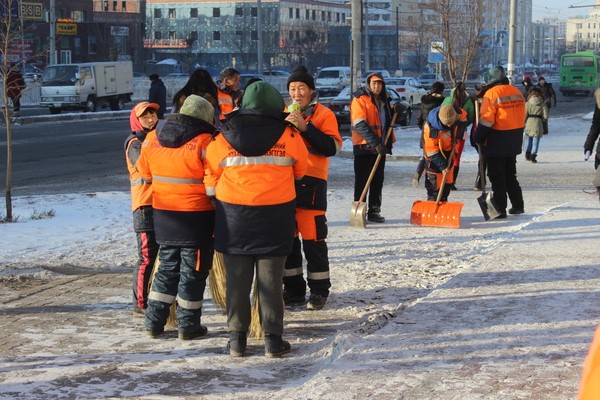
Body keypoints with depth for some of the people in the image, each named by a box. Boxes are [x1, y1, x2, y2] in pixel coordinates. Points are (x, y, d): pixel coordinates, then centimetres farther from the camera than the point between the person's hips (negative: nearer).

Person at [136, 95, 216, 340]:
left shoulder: (152, 141, 3)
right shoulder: (204, 143, -15)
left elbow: (144, 176, 12)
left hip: (163, 217, 5)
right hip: (197, 218, -5)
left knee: (167, 268, 17)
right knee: (193, 272, 6)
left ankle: (154, 322, 18)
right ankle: (188, 326, 12)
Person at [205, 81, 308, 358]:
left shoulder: (224, 139, -1)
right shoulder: (288, 136, -3)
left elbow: (211, 175, 5)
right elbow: (300, 169, 11)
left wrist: (217, 203, 19)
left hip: (234, 217, 1)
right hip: (275, 218, -1)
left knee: (237, 280, 8)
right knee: (270, 280, 5)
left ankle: (237, 339, 12)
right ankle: (273, 339, 8)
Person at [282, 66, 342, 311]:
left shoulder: (323, 114, -1)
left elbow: (332, 147, -14)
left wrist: (305, 127, -20)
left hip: (311, 183, -6)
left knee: (312, 239, -5)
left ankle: (319, 290, 4)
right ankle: (293, 289, 18)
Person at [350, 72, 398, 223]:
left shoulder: (383, 100, 16)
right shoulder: (359, 99, -8)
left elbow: (388, 121, 31)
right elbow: (360, 125, -18)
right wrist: (376, 143, -23)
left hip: (380, 148, 7)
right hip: (364, 147, -7)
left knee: (377, 182, 9)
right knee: (362, 181, -3)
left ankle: (374, 211, 15)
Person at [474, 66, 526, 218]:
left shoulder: (492, 93, -15)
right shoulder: (517, 92, 8)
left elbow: (486, 120, -17)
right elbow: (521, 117, 14)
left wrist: (479, 138, -6)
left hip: (496, 143, -7)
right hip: (514, 143, 7)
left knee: (497, 177, 0)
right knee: (510, 174, 20)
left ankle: (500, 209, 0)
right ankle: (518, 206, 24)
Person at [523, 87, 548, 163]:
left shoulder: (528, 103, -2)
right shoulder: (542, 104, -2)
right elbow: (545, 116, -1)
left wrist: (524, 124, 7)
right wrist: (545, 126, 8)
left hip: (529, 122, 1)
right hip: (538, 123, -1)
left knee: (529, 140, 18)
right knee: (536, 141, 4)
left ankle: (528, 154, 15)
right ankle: (533, 156, -3)